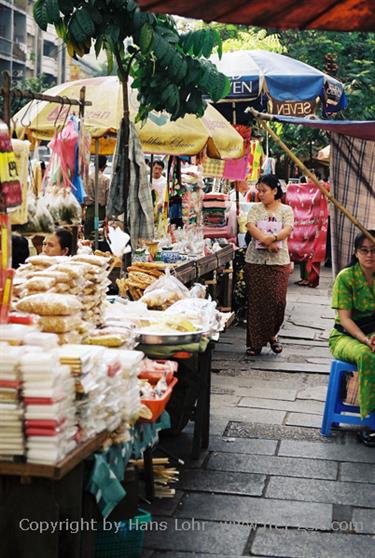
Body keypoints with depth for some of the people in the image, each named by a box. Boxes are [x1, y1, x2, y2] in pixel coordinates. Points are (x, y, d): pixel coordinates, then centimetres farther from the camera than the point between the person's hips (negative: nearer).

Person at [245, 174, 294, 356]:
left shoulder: (286, 210, 6)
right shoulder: (255, 209, 9)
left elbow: (287, 230, -9)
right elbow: (251, 226, -8)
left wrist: (271, 238, -27)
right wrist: (268, 242, -21)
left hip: (279, 262, -1)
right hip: (255, 261, 1)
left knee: (277, 300, -5)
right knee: (255, 301, 0)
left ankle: (272, 335, 19)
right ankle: (255, 341, 9)